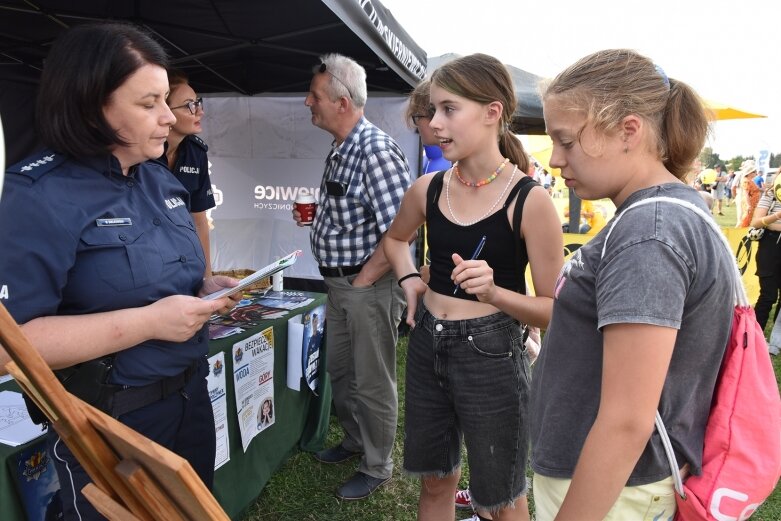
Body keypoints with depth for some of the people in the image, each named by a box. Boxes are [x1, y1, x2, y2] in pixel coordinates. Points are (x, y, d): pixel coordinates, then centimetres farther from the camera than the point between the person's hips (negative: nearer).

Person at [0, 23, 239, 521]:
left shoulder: (161, 180, 4)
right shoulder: (41, 195, -20)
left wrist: (210, 287, -4)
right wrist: (147, 322, -29)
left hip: (190, 393, 7)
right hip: (109, 423, -7)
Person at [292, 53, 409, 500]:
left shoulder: (377, 151, -21)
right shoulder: (340, 151, 9)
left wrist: (364, 280, -18)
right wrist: (315, 218, 5)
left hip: (369, 285, -9)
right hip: (338, 281, 9)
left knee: (373, 383, 8)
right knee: (340, 371, 22)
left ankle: (377, 467, 29)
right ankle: (354, 442, 45)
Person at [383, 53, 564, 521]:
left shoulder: (530, 200, -16)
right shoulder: (428, 189, -1)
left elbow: (554, 311, -12)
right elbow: (395, 238, 21)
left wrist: (493, 292, -29)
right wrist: (410, 279, 3)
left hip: (492, 355, -4)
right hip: (427, 346, 5)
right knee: (435, 482, 24)